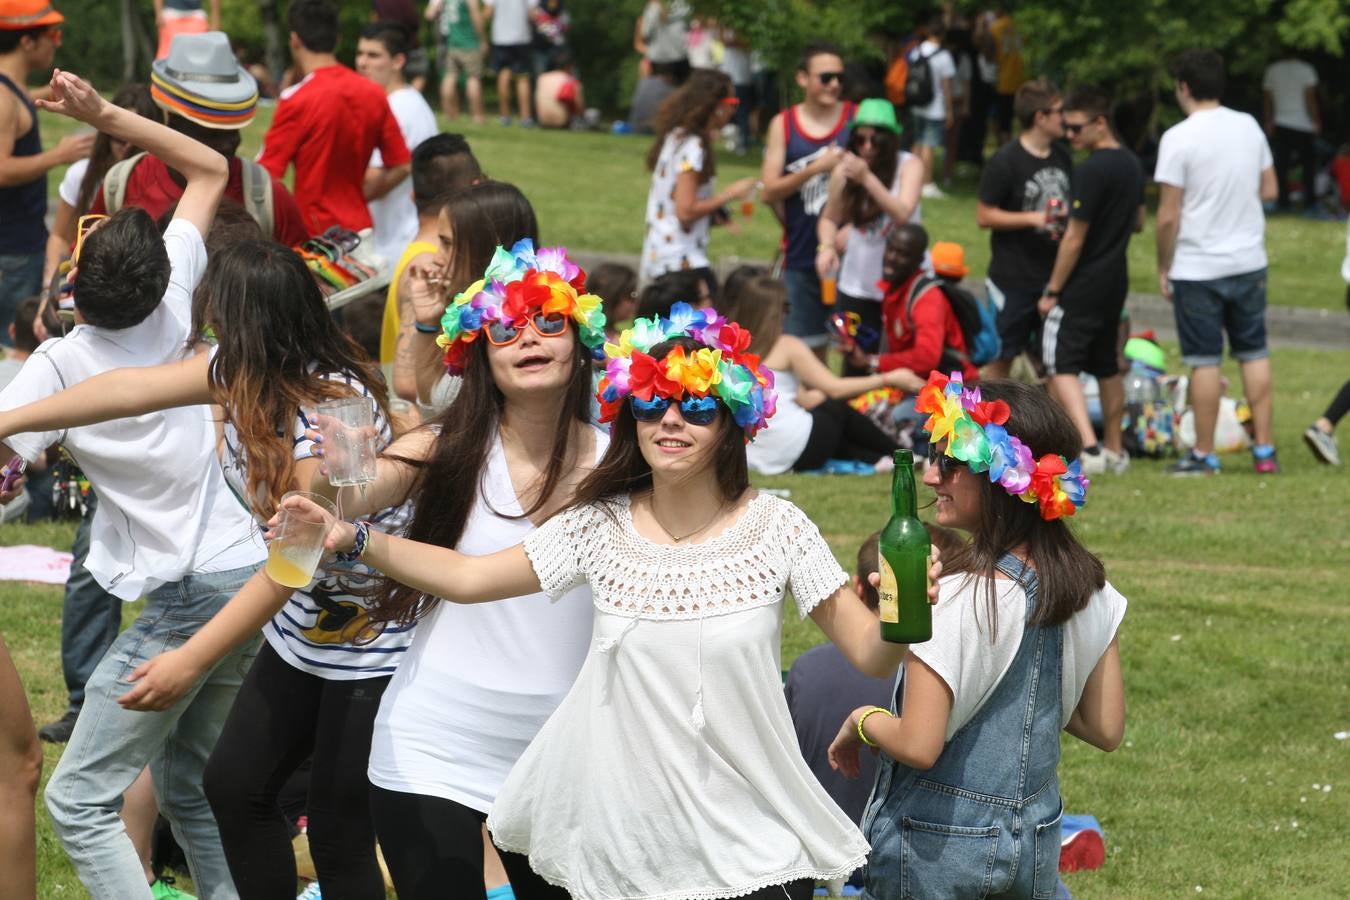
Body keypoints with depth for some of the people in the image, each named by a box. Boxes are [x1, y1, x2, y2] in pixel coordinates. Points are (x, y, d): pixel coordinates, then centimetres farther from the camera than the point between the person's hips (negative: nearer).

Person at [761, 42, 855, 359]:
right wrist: (815, 169, -15)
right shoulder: (783, 125, 5)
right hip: (801, 259, 1)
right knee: (807, 349, 5)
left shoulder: (857, 119, 1)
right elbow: (768, 191, -1)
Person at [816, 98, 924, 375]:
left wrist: (868, 178, -32)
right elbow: (829, 218, 11)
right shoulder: (844, 170, -2)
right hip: (858, 285, 2)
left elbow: (903, 213, -22)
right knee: (855, 361, -1)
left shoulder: (909, 165, -8)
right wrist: (826, 246, -10)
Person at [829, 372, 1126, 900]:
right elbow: (1106, 730, 5)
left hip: (936, 847, -6)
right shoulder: (1088, 588, -2)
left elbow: (919, 746, -22)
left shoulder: (954, 600, -21)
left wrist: (859, 721, -3)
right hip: (1038, 845, 6)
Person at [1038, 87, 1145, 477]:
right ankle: (1114, 451, 24)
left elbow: (1075, 237, -18)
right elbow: (1138, 222, 21)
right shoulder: (1132, 165, 8)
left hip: (1083, 284, -9)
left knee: (1061, 365, -8)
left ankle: (1089, 447, -23)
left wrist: (1052, 290, -12)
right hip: (1115, 280, 9)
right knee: (1107, 367, 18)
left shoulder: (1092, 171, -20)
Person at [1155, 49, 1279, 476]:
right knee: (1255, 355, 11)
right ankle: (1265, 449, 12)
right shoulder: (1248, 126, 3)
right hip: (1249, 261, 5)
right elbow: (1269, 189, 12)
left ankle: (1204, 454, 7)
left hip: (1198, 268, -5)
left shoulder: (1179, 138, -14)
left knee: (1204, 361, 1)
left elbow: (1168, 216, -14)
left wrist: (1163, 267, -2)